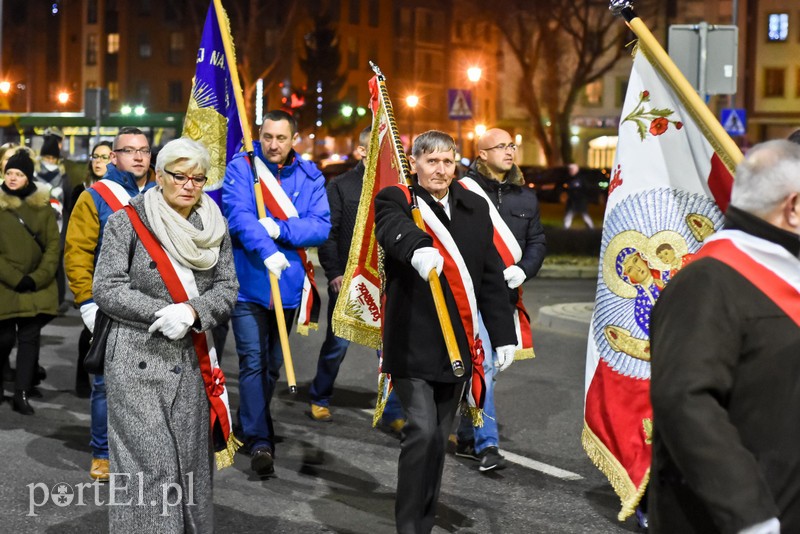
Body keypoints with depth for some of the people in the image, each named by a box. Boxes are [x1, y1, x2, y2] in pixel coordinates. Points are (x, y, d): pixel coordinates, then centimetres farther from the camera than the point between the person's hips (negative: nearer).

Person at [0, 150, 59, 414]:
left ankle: (22, 395, 6)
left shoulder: (42, 205, 5)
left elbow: (53, 245, 3)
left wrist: (38, 277, -9)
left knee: (30, 338, 0)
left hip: (37, 285, 2)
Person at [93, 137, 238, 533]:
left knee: (190, 460, 7)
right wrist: (163, 312, -14)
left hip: (192, 362, 4)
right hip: (138, 361, -4)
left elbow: (227, 288, 6)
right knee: (148, 463, -7)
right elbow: (106, 289, -7)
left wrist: (191, 311, -13)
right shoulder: (127, 222, -3)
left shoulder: (214, 226, 9)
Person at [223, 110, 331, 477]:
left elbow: (321, 226, -6)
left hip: (288, 285, 4)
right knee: (253, 362, -9)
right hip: (248, 284, -4)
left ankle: (250, 427, 34)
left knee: (273, 364, 16)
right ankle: (259, 441, -6)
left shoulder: (309, 176, 3)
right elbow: (238, 215, -19)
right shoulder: (241, 168, -5)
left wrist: (279, 228, -21)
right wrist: (266, 251, -33)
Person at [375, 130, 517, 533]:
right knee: (422, 431, -13)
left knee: (439, 438, 12)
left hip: (458, 345, 5)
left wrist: (504, 334, 11)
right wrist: (418, 248, -50)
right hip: (413, 344, -5)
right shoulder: (396, 201, -2)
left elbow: (491, 276, 15)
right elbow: (395, 230, -28)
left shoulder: (475, 207, 13)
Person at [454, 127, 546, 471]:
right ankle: (487, 444, -13)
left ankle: (467, 438, 24)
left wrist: (523, 270, -2)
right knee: (482, 365, -14)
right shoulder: (462, 191, -4)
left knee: (488, 367, 12)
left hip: (505, 295, 6)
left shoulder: (525, 197, 13)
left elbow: (537, 241, 15)